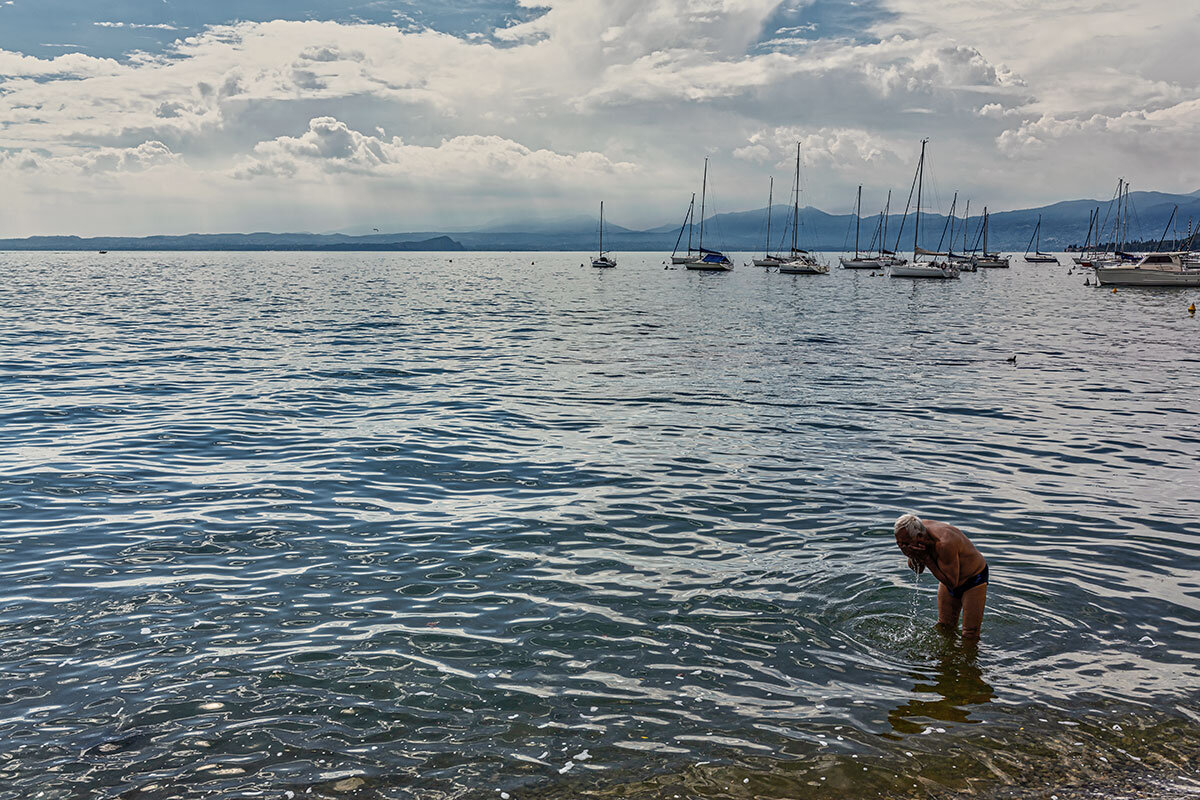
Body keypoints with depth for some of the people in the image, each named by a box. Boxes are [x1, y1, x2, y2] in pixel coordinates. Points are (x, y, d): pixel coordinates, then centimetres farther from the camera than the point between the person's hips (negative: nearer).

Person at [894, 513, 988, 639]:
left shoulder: (944, 544, -41)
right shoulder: (920, 527, -18)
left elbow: (951, 583, -31)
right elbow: (917, 570, -5)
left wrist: (926, 558, -35)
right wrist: (912, 556, -28)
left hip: (974, 580, -7)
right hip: (951, 577, 7)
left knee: (969, 637, -3)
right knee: (944, 628, 16)